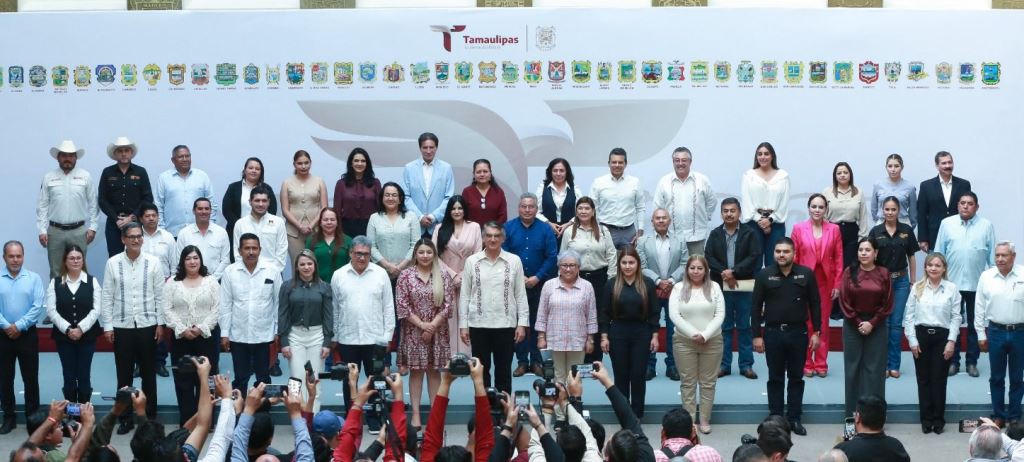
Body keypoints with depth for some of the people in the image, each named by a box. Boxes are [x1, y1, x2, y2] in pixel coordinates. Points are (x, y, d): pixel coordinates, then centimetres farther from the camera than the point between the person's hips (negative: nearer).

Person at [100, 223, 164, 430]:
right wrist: (107, 326, -3)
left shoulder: (153, 262, -1)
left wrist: (160, 323, -1)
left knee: (148, 374, 9)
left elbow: (160, 295, 2)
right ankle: (125, 418, 17)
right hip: (122, 327, 0)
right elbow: (107, 297, 0)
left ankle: (149, 417, 20)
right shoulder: (113, 263, -2)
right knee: (124, 376, 7)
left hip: (148, 325, 0)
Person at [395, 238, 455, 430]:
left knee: (433, 370, 6)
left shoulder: (443, 276, 1)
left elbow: (449, 304, -2)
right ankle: (415, 413, 5)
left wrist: (432, 325, -10)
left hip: (437, 331, 1)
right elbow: (402, 305, -5)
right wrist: (421, 324, -11)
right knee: (415, 370, 2)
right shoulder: (406, 275, -2)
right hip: (413, 330, -1)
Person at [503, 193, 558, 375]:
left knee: (537, 322, 5)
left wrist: (537, 277, -12)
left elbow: (552, 257, -3)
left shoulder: (545, 229, 0)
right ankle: (522, 361, 12)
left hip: (539, 284, 0)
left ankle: (536, 361, 13)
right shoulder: (508, 228, -2)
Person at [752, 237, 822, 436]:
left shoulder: (806, 274, -2)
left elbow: (815, 304, 3)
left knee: (796, 378, 9)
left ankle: (794, 418, 17)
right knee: (775, 378, 7)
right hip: (772, 332, 0)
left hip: (798, 332, 0)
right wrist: (757, 335, -4)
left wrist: (815, 332, -1)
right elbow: (755, 306, 0)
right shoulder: (764, 275, -2)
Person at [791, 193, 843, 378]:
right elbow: (793, 257, 0)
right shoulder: (798, 228, -1)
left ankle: (821, 364, 15)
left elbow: (839, 258, 3)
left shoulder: (834, 229, 3)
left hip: (826, 283, 1)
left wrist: (837, 284, -2)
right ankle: (806, 364, 10)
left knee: (823, 323, 6)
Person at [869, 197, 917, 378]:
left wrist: (913, 282, 6)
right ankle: (883, 364, 10)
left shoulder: (907, 230, 1)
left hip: (901, 280, 1)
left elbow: (911, 257, 6)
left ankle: (894, 364, 11)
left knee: (896, 323, 3)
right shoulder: (875, 232, -2)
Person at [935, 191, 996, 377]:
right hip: (951, 283, 0)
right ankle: (953, 361, 16)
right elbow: (939, 252, 4)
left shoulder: (986, 226, -1)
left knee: (975, 325, 8)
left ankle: (972, 362, 17)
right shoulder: (947, 224, 0)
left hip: (977, 284, 0)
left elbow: (992, 255, 3)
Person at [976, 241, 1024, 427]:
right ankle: (998, 415, 21)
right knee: (997, 378, 10)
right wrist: (981, 334, 4)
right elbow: (980, 308, 5)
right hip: (995, 331, 1)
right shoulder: (986, 277, 0)